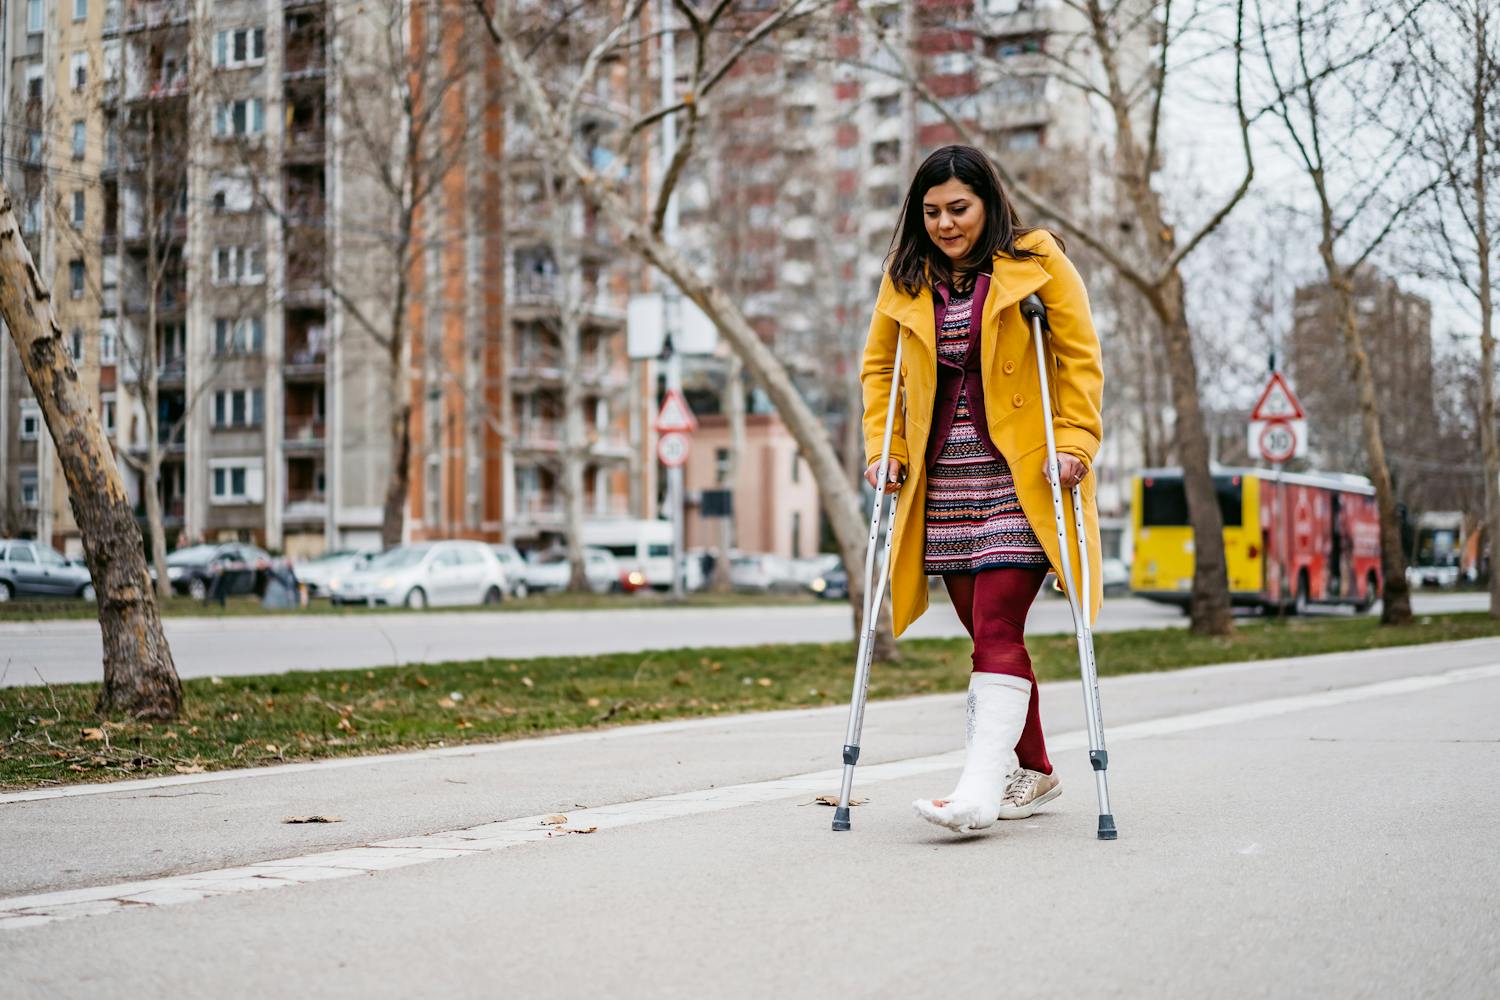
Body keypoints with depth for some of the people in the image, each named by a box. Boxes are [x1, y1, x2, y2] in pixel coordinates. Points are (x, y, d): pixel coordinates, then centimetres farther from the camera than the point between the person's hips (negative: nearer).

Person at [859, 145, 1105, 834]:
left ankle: (981, 788, -20)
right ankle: (1034, 774, 20)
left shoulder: (1035, 262, -2)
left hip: (1021, 475, -5)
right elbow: (878, 367, 18)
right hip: (943, 480, 5)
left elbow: (1080, 357, -1)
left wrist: (1075, 442, -11)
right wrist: (882, 449, 7)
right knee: (989, 634, 8)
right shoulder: (905, 279, 10)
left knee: (997, 631, -14)